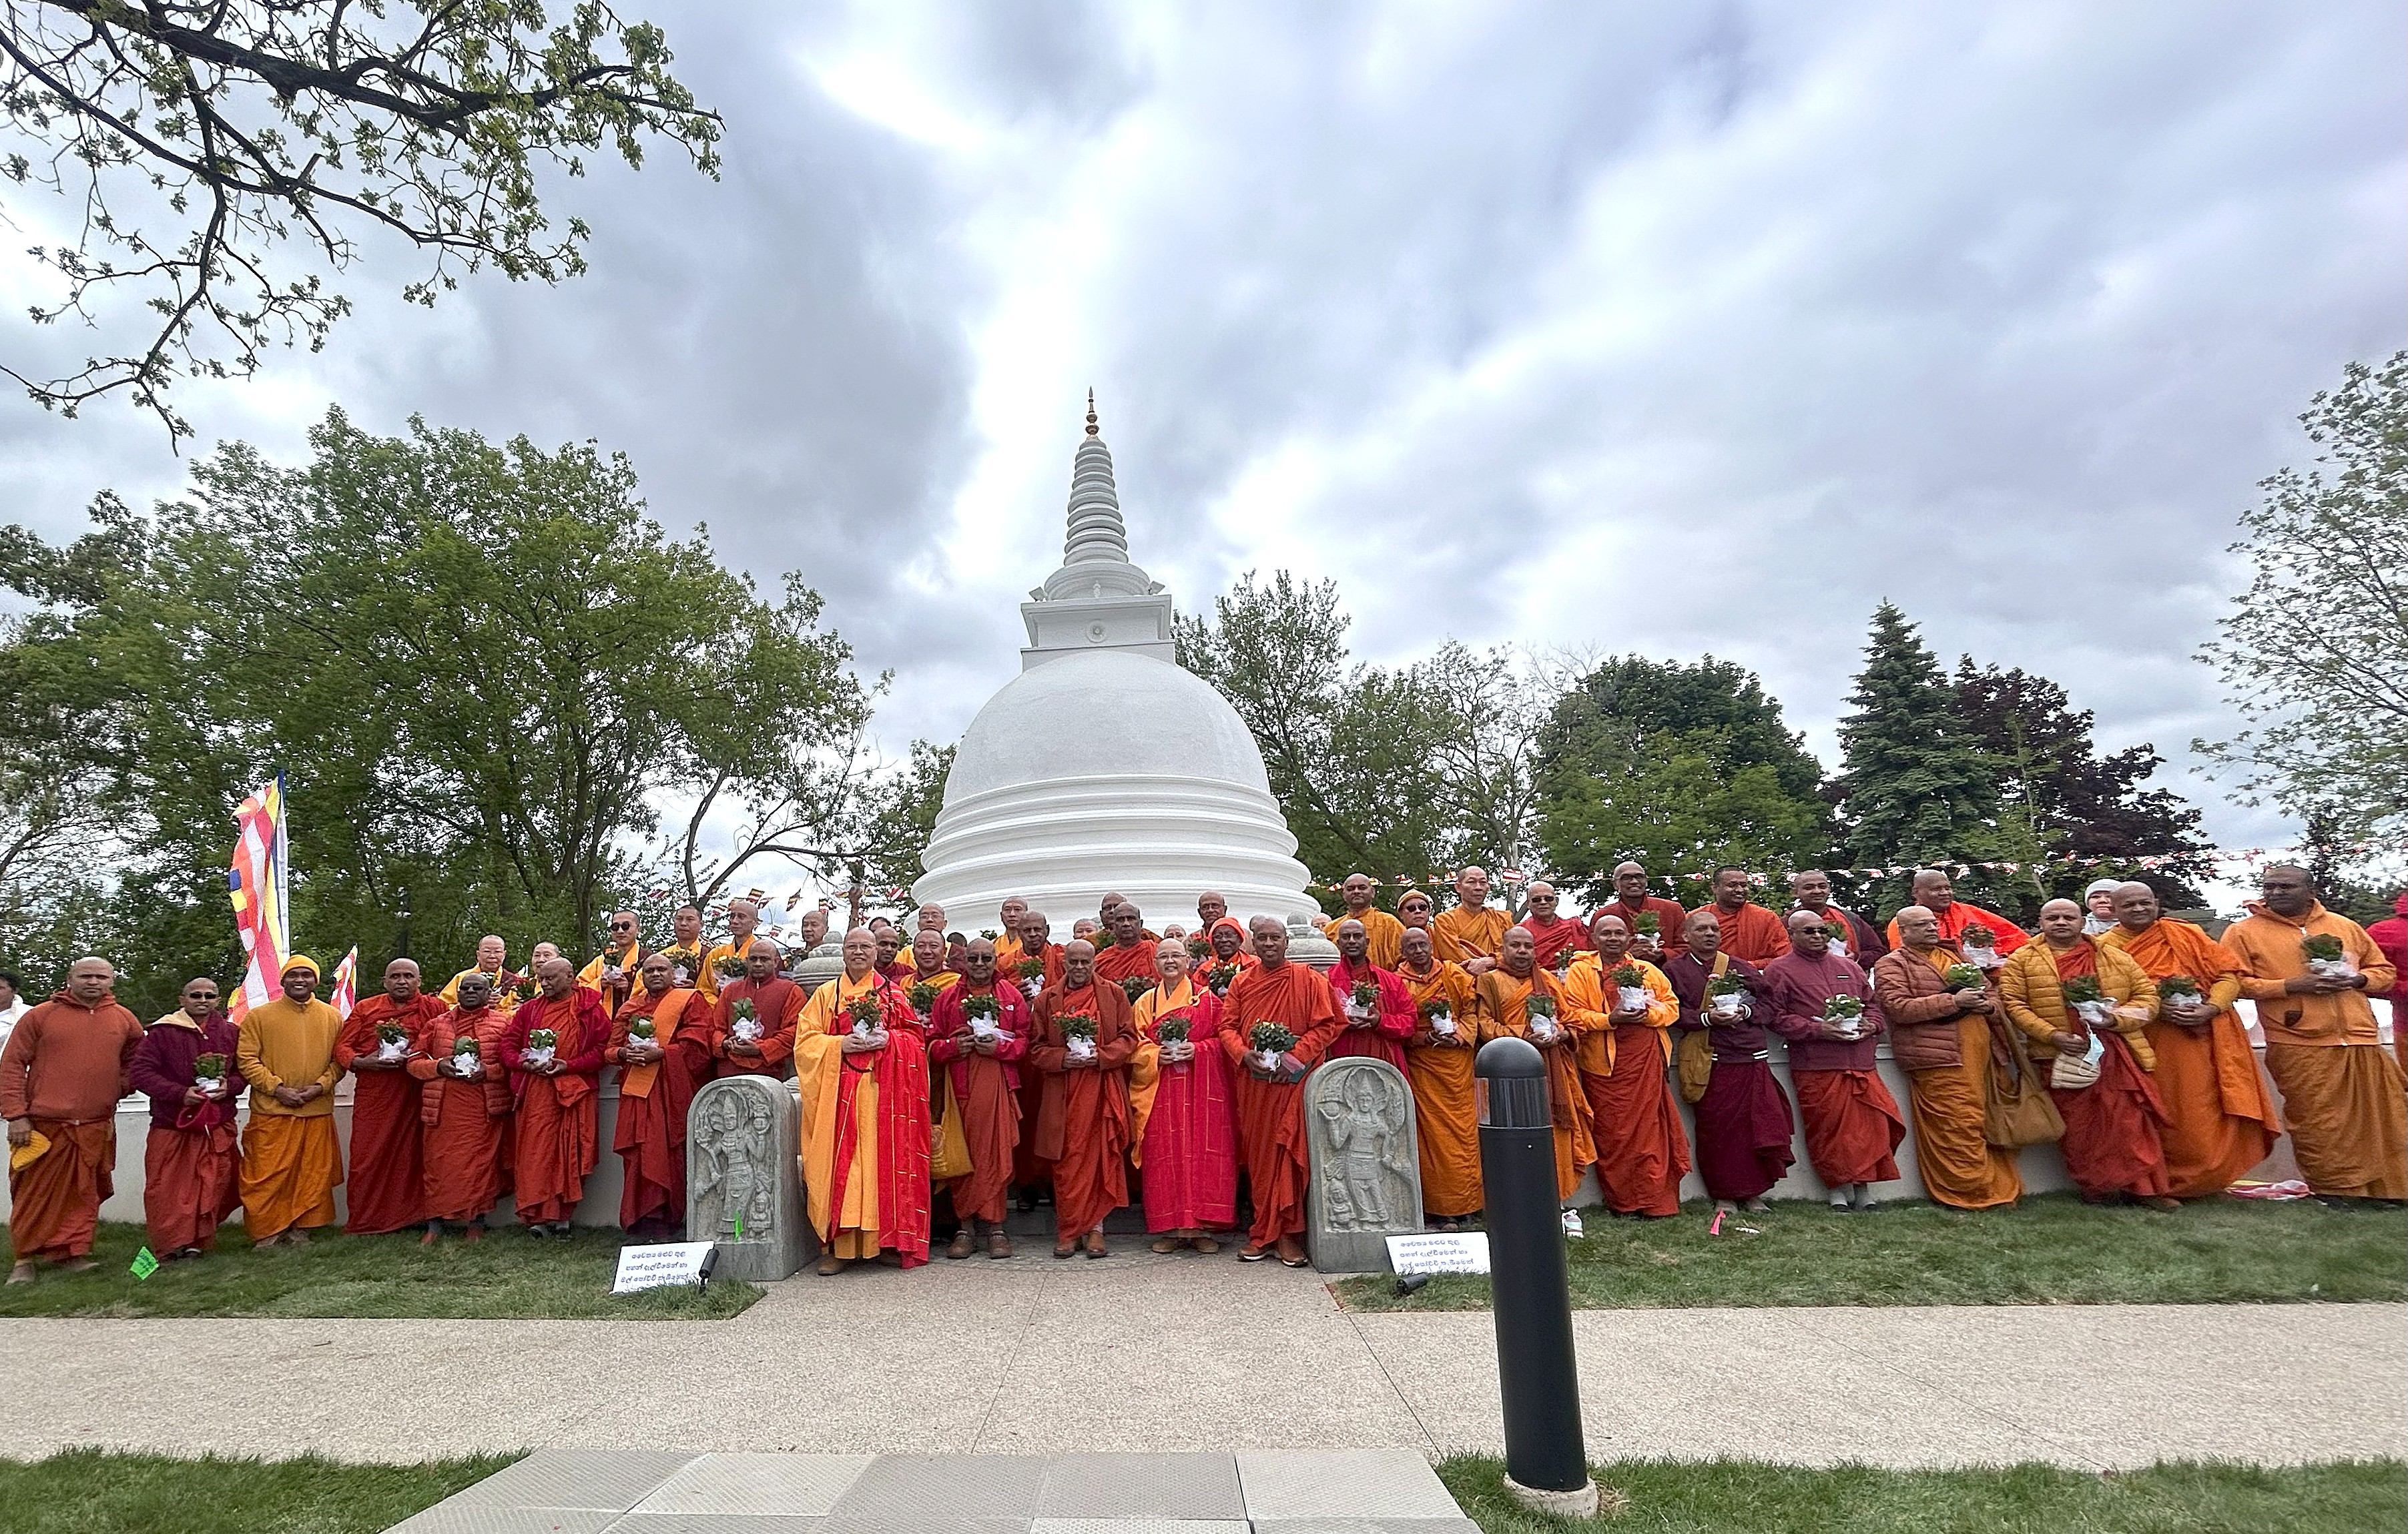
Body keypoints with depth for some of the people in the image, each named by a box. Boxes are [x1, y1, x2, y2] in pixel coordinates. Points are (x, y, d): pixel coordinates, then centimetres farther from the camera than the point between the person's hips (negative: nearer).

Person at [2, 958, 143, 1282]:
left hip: (97, 1127, 2)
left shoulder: (125, 1020, 9)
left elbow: (136, 1061, 23)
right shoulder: (40, 1015, 0)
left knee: (84, 1194, 6)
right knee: (35, 1194, 4)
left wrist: (119, 1088, 8)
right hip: (43, 1125, -2)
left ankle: (73, 1252, 15)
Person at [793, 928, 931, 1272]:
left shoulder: (893, 993, 10)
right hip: (838, 1092, 0)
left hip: (883, 1089, 0)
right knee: (839, 1162, -4)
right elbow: (805, 1040, 6)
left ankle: (886, 1240, 7)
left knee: (882, 1159, -2)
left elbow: (915, 1037, 9)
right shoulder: (826, 994, 11)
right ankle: (838, 1246, 2)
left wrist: (888, 1039, -10)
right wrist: (840, 1044, -11)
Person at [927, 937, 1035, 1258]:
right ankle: (966, 1226, 11)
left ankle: (995, 1226, 7)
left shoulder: (1013, 996, 8)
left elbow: (1025, 1040, 5)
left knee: (997, 1155, -1)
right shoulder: (947, 997, 10)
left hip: (998, 1086, -1)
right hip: (959, 1086, 1)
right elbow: (932, 1044, 8)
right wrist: (955, 1046, -11)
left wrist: (999, 1046, -12)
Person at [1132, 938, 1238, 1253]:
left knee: (1203, 1150, -3)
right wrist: (1157, 1054, -10)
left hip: (1202, 1087, -2)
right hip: (1162, 1088, 2)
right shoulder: (1145, 1003, 12)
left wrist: (1197, 1049, -14)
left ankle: (1202, 1227, 4)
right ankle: (1171, 1227, 7)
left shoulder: (1207, 1000, 6)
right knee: (1165, 1154, 0)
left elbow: (1223, 1038, 2)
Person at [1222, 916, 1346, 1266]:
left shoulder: (1309, 980, -1)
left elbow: (1326, 1026, -4)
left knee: (1290, 1152, -3)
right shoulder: (1241, 983, 9)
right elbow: (1227, 1027, 8)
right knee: (1259, 1154, 7)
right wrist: (1245, 1055, -11)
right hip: (1254, 1081, 3)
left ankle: (1288, 1233, 6)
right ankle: (1263, 1232, 16)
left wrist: (1293, 1057, -14)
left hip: (1296, 1079, -3)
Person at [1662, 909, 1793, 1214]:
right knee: (1716, 1130, 0)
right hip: (1709, 1062, -3)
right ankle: (1725, 1195, 13)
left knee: (1758, 1125, -1)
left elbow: (1768, 1000, 12)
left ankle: (1753, 1192, 13)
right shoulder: (1674, 969, 5)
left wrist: (1746, 1012, -7)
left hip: (1751, 1057, 3)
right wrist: (1707, 1018, -17)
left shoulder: (1738, 966, 14)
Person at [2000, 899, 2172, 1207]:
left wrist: (2115, 1019, -9)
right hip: (2064, 1054, -1)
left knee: (2131, 1121, 0)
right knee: (2078, 1125, 3)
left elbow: (2147, 994, 9)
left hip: (2117, 1053, 2)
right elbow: (2012, 1002, -3)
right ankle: (2095, 1188, 14)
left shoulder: (2116, 958, 11)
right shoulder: (2022, 961, 4)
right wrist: (2052, 1035, -13)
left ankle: (2146, 1187, 11)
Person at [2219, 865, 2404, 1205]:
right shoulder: (2244, 932, 1)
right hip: (2298, 1047, -4)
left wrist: (2357, 979, -2)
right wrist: (2291, 986, -15)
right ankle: (2333, 1190, 9)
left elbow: (2384, 970, 20)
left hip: (2362, 1041, 4)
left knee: (2377, 1119, 8)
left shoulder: (2345, 926, 14)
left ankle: (2383, 1188, 20)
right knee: (2316, 1124, -2)